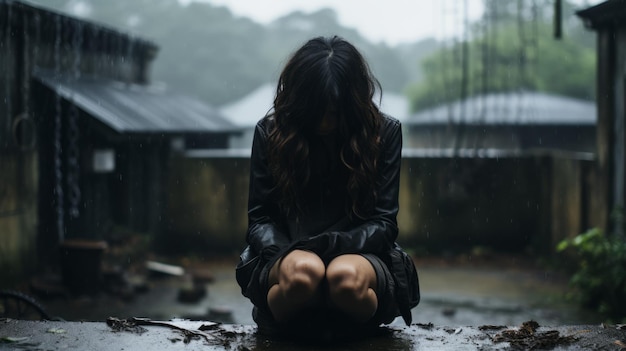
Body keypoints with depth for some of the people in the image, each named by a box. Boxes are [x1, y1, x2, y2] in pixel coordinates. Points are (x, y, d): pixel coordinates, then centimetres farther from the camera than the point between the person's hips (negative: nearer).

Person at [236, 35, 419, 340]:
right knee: (303, 270, -37)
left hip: (360, 256, 0)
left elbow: (383, 223, -1)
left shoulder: (383, 132, 1)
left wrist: (332, 245, -20)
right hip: (288, 257, 0)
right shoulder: (271, 131, 3)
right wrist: (286, 253, -19)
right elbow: (260, 220, 3)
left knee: (346, 276, -37)